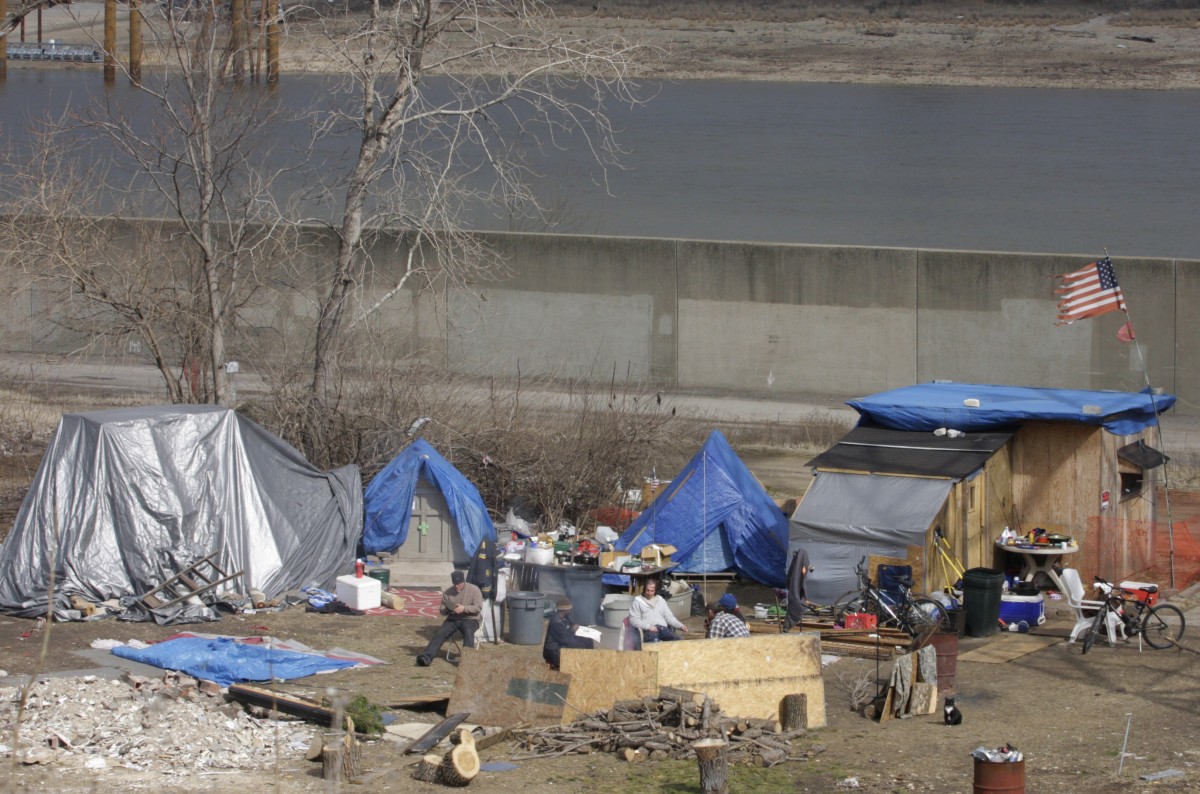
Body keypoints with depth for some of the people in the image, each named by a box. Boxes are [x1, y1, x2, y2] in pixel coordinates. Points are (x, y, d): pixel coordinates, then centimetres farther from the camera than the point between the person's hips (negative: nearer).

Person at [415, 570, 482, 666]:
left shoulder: (474, 590, -1)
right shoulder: (447, 592, 8)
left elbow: (478, 607, -8)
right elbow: (442, 610, 13)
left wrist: (464, 608, -22)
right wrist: (446, 609, -12)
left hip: (470, 619, -3)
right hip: (452, 619, 3)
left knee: (468, 631, -37)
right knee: (440, 633, -24)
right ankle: (426, 657, -37)